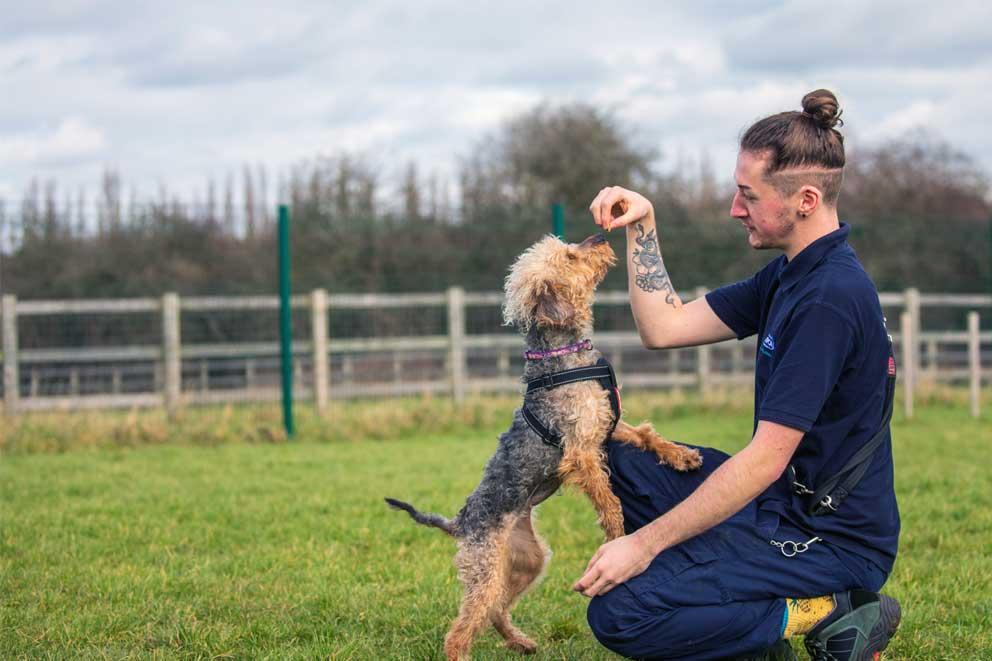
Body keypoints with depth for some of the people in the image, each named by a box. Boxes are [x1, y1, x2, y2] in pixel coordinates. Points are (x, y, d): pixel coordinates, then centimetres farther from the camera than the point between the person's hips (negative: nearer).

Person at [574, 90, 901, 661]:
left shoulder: (830, 299, -23)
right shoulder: (789, 275, 8)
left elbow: (765, 460, -25)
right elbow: (664, 328, 12)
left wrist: (645, 542, -21)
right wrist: (642, 225, 3)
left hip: (827, 541, -10)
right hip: (781, 504, 10)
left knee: (618, 612, -19)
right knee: (616, 460, 15)